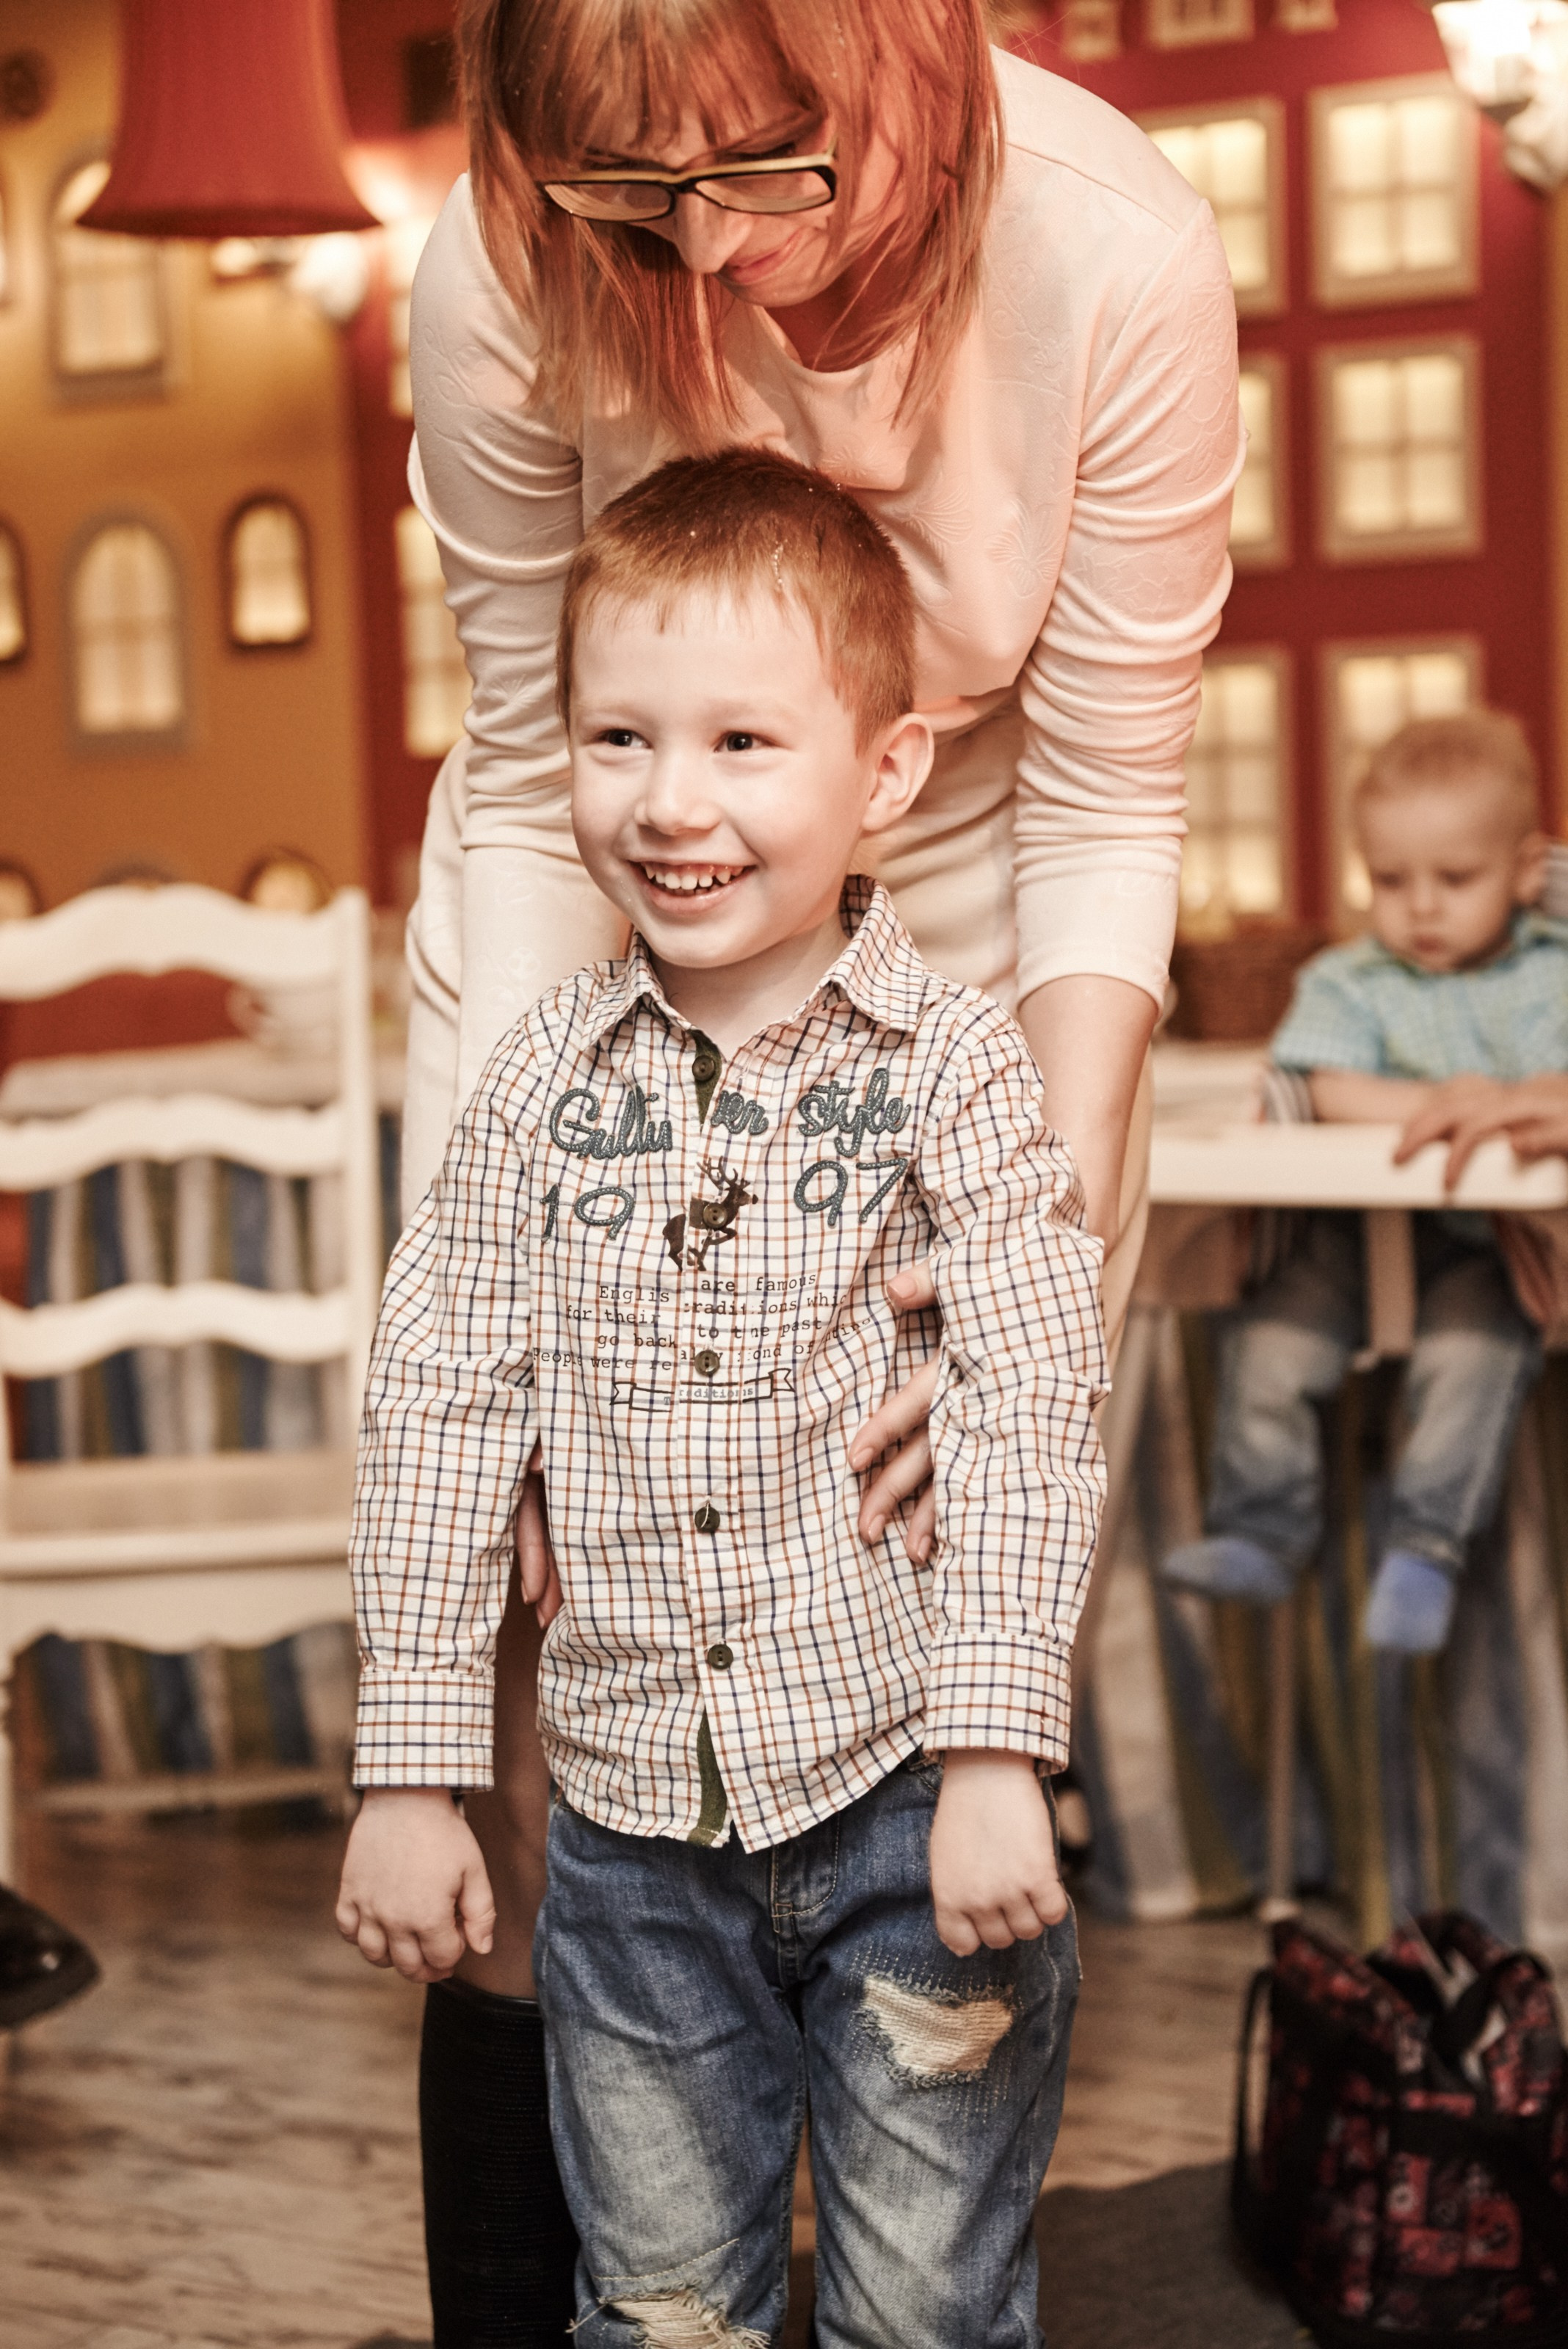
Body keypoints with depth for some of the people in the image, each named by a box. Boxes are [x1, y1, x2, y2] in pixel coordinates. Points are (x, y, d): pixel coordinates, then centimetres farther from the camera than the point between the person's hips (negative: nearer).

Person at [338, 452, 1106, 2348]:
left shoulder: (953, 1068, -9)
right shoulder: (542, 1079, -1)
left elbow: (1029, 1422, -13)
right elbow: (443, 1410, 1)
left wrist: (998, 1755, -19)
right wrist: (411, 1774, 1)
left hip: (911, 1796, -3)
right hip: (635, 1826, 3)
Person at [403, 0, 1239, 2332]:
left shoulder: (1116, 257, -25)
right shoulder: (510, 279, -24)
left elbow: (1104, 809, -17)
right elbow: (538, 791, -13)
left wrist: (1065, 1238, -27)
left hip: (967, 942, 0)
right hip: (589, 953, 0)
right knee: (541, 1662, -3)